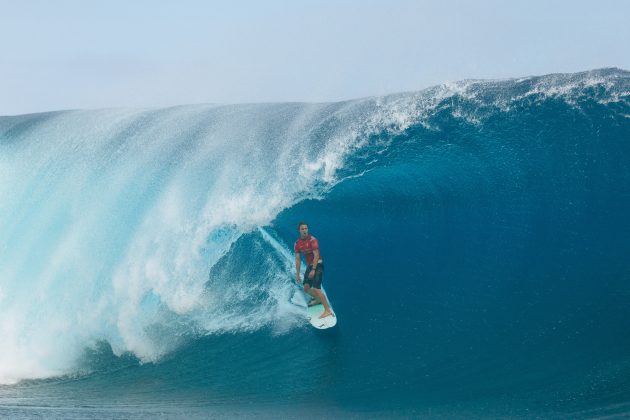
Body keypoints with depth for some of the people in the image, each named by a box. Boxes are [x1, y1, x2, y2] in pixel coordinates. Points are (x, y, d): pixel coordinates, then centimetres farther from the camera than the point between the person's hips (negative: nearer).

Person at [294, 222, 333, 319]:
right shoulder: (297, 243, 3)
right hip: (309, 265, 7)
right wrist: (297, 274, 4)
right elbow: (298, 259, 6)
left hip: (318, 264, -7)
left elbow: (316, 255, -18)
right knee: (306, 288, 9)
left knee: (316, 288, -20)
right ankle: (318, 299, 38)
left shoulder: (312, 240, -15)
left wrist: (313, 270, -23)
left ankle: (327, 310, -24)